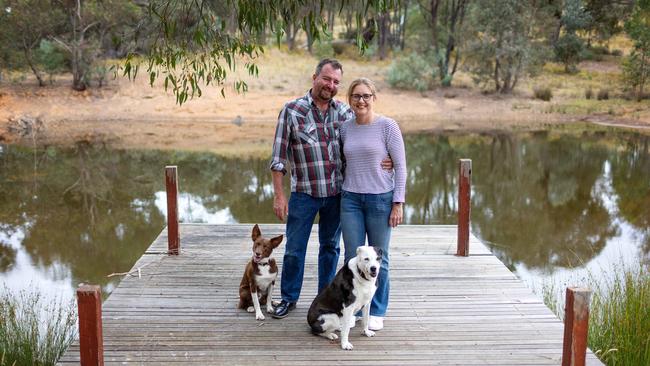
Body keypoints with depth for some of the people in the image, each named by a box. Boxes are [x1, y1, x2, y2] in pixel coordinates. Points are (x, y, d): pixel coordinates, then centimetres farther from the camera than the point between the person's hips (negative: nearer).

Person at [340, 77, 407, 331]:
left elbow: (400, 166, -5)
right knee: (352, 258, 6)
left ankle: (377, 312, 20)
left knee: (378, 259, 6)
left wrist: (398, 203, -9)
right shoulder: (346, 129, 6)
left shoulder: (387, 126, -6)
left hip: (381, 199, -3)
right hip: (351, 199, 3)